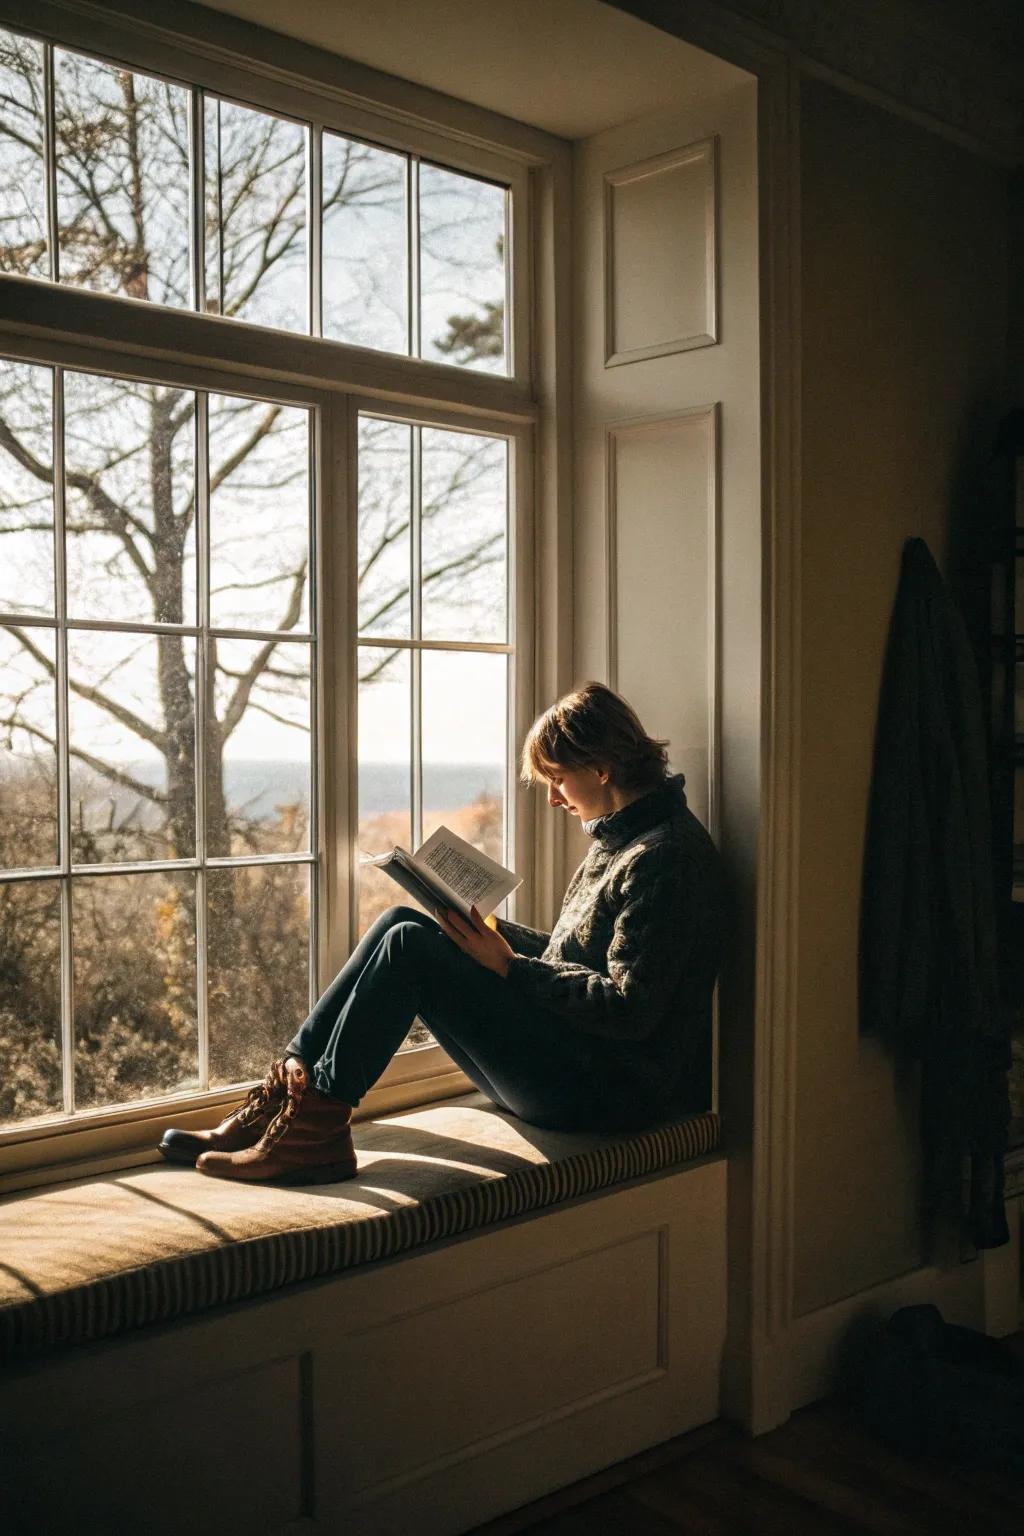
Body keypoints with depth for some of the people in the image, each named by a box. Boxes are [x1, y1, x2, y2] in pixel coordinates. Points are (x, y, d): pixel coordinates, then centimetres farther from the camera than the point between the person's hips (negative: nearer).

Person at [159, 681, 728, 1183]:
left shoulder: (665, 856, -16)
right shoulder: (619, 839, 15)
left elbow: (629, 1010, -21)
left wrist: (510, 967, -19)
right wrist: (493, 932, 5)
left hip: (609, 1091, -10)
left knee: (412, 947, -20)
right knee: (402, 923, 1)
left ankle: (313, 1133, -13)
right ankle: (288, 1091, -2)